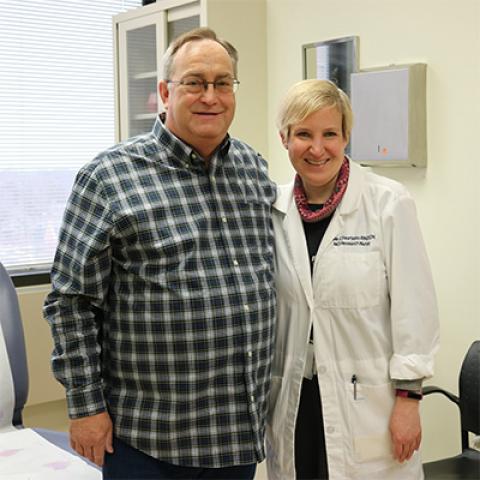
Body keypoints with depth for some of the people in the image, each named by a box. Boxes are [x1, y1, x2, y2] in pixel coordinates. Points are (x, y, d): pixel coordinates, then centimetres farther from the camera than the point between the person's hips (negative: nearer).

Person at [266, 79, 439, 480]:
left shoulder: (389, 203, -10)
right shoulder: (275, 209, 2)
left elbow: (413, 305, -9)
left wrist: (408, 397, -10)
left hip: (367, 404, -4)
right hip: (294, 403, 4)